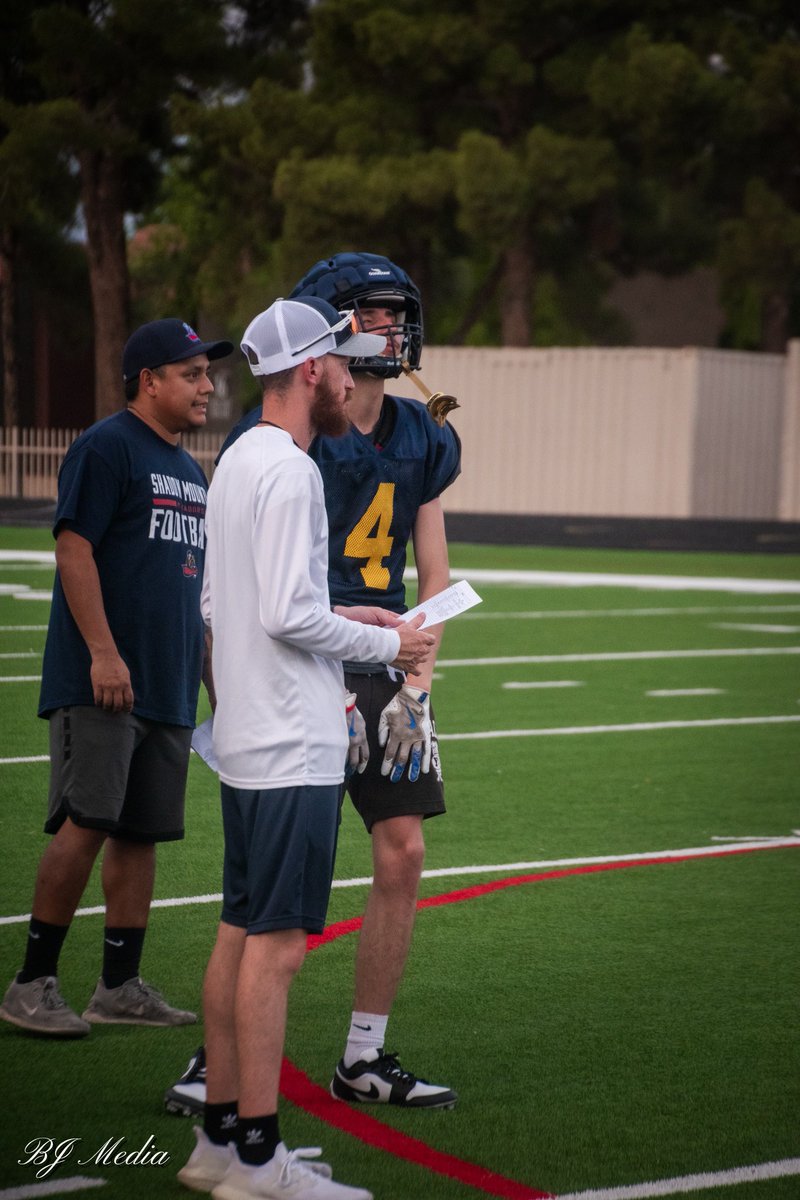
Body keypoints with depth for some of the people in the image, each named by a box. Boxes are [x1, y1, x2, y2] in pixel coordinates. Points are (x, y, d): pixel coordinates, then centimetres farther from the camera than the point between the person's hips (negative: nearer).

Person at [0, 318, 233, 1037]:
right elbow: (74, 548, -13)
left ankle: (120, 987, 12)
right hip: (99, 683, -8)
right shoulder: (106, 447, -6)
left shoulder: (191, 471, 20)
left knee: (141, 833, 7)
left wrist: (216, 682, 20)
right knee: (85, 824, -12)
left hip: (169, 688, 8)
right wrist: (103, 652, -21)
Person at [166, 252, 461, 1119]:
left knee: (403, 855, 4)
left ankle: (365, 1059, 15)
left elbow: (434, 576, 13)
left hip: (381, 668, 6)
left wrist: (416, 684, 3)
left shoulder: (420, 439, 9)